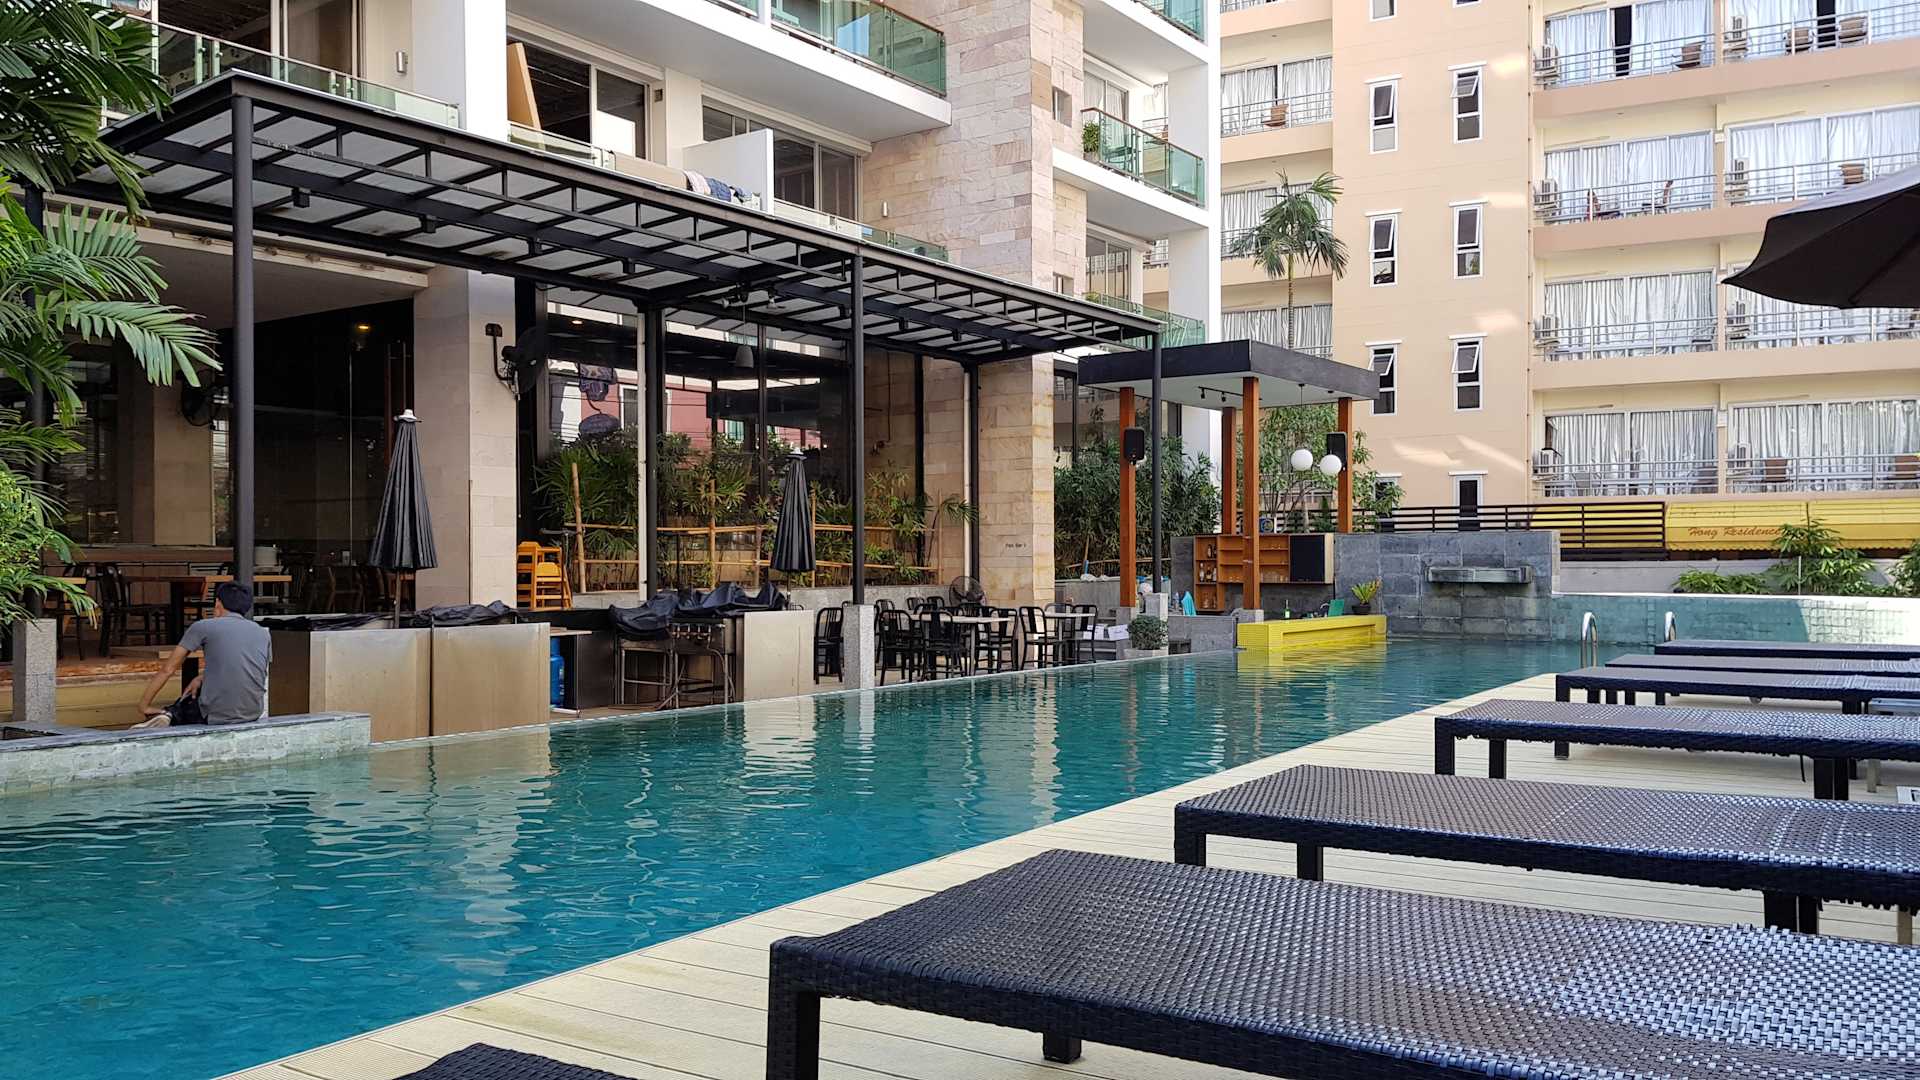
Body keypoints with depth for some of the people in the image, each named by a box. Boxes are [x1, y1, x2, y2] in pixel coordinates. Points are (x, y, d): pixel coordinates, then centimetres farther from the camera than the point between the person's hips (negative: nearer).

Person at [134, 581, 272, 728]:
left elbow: (167, 670, 2)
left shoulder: (203, 627, 0)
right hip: (253, 714, 4)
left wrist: (144, 706, 10)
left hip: (215, 716, -4)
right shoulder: (264, 635, 11)